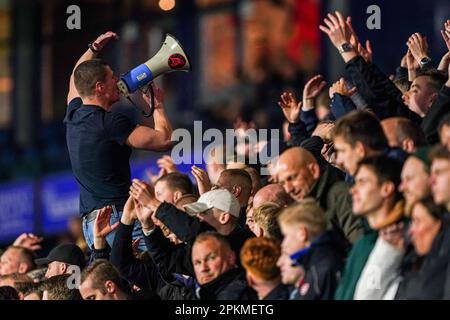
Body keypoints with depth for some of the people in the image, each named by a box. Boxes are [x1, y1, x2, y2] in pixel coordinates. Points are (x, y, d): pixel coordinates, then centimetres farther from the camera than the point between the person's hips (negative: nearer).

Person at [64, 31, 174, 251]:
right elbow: (165, 139, -11)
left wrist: (93, 49, 38)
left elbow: (75, 83, 39)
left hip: (89, 222, 9)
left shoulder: (73, 117, 14)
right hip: (116, 216, -9)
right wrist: (158, 105, 5)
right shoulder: (110, 122, -11)